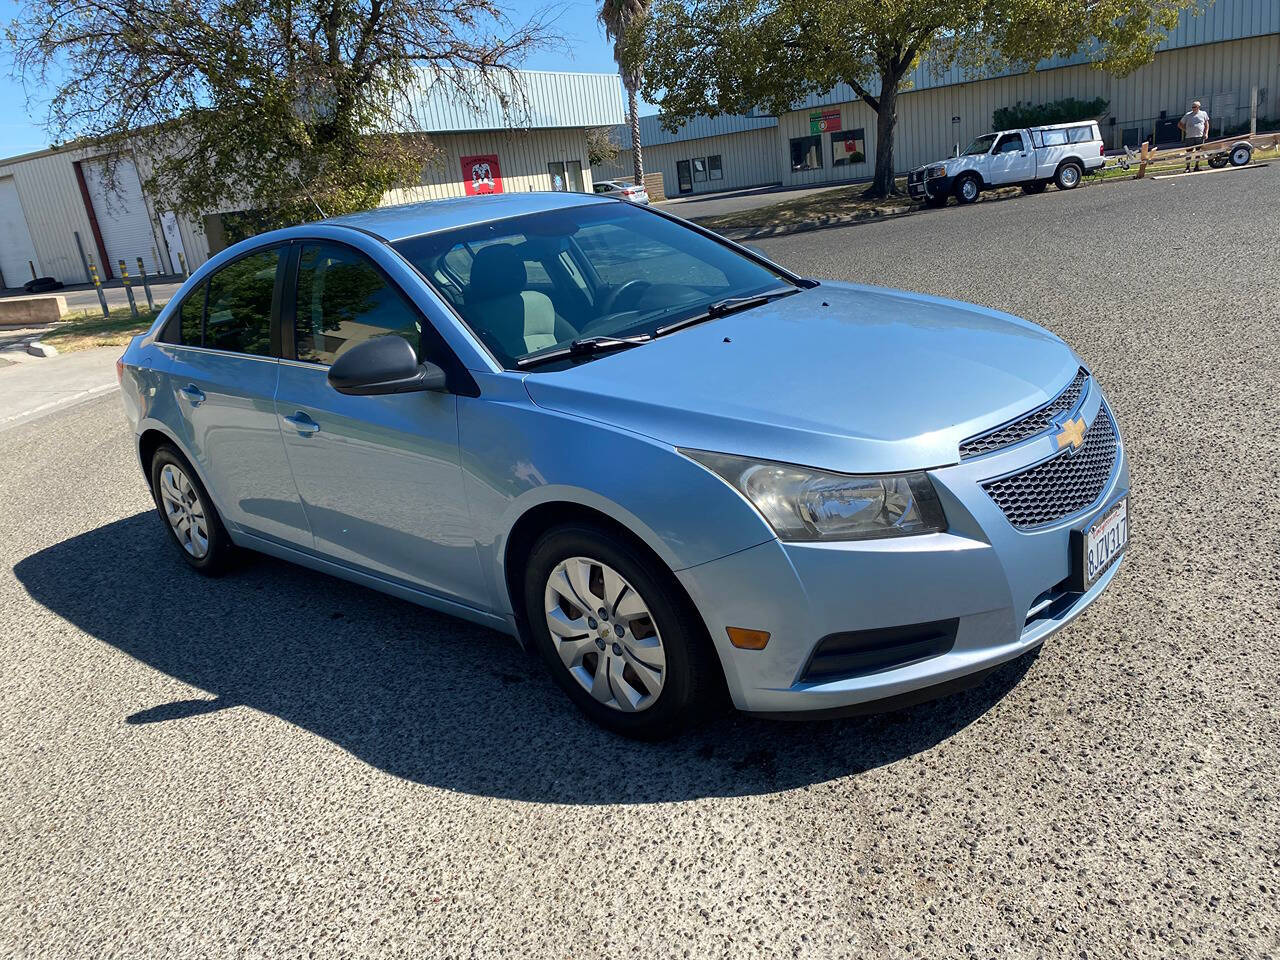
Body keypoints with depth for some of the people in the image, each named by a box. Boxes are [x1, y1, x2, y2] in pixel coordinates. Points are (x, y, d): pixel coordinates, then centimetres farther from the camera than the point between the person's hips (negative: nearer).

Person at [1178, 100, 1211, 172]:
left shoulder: (1203, 114, 10)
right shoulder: (1187, 115, 7)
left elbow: (1206, 124, 15)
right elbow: (1180, 124, 13)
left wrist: (1206, 133, 3)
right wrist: (1186, 130, 2)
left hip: (1199, 136, 1)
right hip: (1189, 137, -1)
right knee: (1188, 152, -3)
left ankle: (1197, 166, 14)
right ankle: (1188, 167, 4)